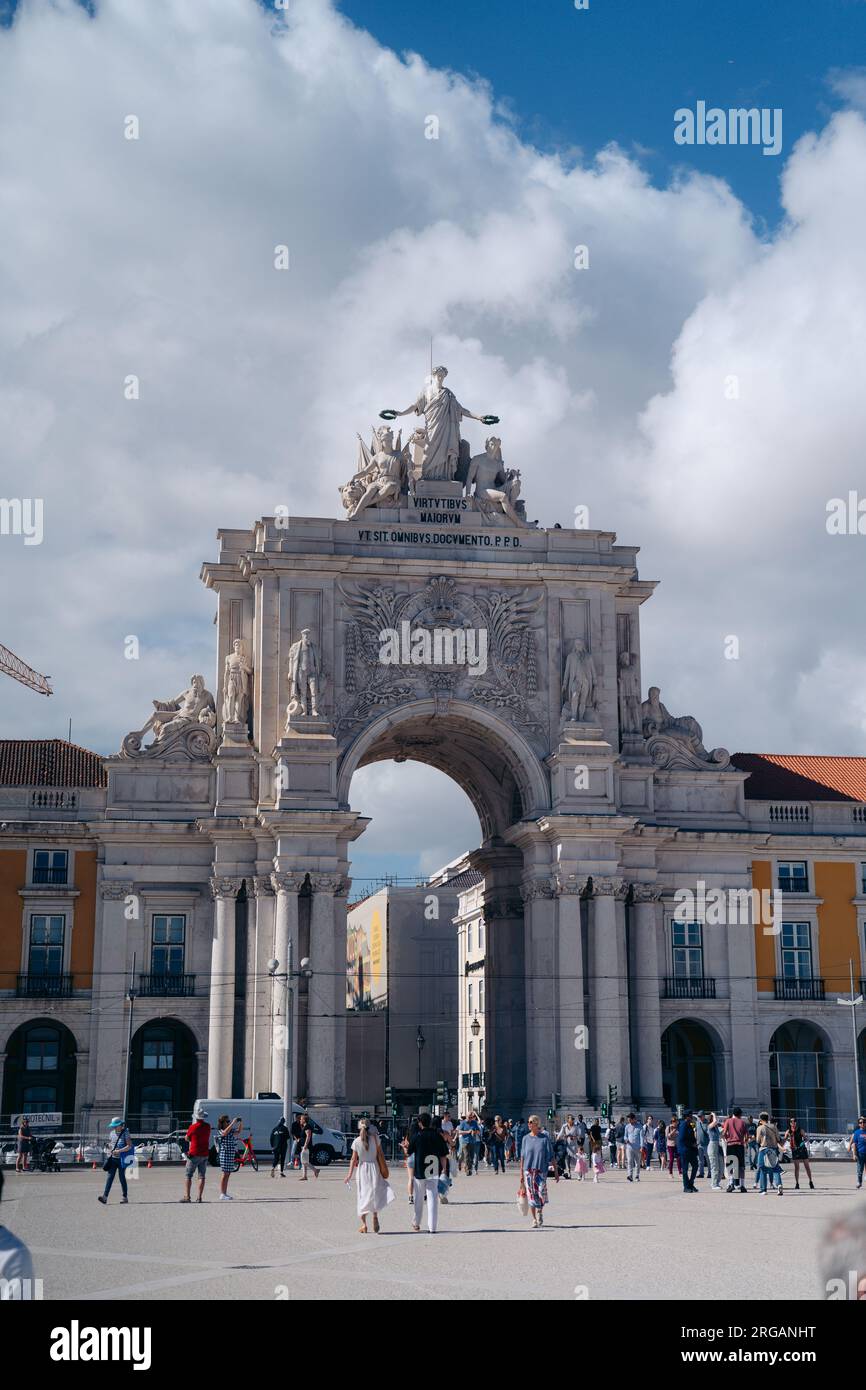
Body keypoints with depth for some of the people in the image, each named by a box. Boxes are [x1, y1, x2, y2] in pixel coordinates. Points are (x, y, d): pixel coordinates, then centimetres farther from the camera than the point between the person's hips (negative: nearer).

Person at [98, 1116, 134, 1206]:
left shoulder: (125, 1133, -8)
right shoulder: (112, 1133, 9)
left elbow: (129, 1146, -15)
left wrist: (119, 1151, -23)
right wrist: (110, 1150, 5)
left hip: (121, 1159, -5)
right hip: (112, 1158, 5)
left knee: (122, 1177, 1)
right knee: (110, 1176, -6)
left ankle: (125, 1197, 13)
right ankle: (105, 1197, -15)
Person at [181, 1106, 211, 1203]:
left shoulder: (193, 1127, -11)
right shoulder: (207, 1127, 4)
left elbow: (187, 1138, 3)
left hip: (194, 1154, -4)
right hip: (205, 1154, 4)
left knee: (188, 1175, 2)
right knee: (202, 1176, 6)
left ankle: (187, 1196, -6)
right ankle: (199, 1197, 2)